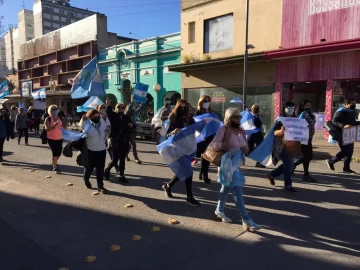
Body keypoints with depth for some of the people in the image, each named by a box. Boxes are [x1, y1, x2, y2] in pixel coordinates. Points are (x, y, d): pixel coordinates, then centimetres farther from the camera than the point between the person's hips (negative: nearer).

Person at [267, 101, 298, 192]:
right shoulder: (280, 119, -10)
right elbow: (275, 132, -17)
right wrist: (281, 131, -38)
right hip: (282, 145, -8)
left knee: (289, 164, 13)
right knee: (288, 164, -7)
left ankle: (272, 174, 29)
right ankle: (288, 185, 5)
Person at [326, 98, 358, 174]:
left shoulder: (351, 112, 17)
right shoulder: (340, 112, -12)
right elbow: (334, 121, -22)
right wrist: (343, 126, -34)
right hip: (342, 135, -9)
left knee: (350, 151, 9)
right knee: (345, 151, -10)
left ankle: (346, 168, 18)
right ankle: (331, 161, 8)